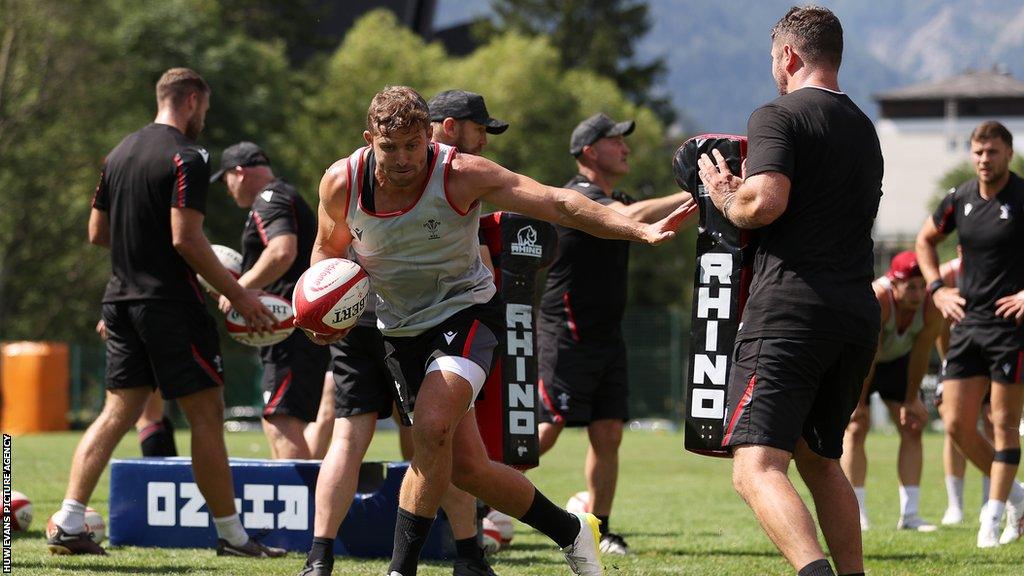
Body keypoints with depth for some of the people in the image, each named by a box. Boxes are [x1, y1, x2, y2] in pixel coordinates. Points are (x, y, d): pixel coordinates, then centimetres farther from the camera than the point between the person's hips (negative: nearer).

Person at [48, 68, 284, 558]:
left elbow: (97, 232, 17)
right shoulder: (186, 158, -12)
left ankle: (68, 523, -1)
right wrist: (237, 294, -14)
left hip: (122, 298, 8)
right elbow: (186, 239, -19)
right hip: (169, 305, -8)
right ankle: (231, 536, 4)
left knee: (117, 413, 8)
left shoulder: (119, 153, 14)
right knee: (206, 415, -1)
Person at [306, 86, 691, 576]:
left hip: (465, 311, -4)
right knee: (466, 467, 3)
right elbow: (329, 247, 11)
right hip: (400, 329, 4)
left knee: (432, 428, -30)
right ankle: (570, 531, 26)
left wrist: (642, 231, -31)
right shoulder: (341, 183, -11)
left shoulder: (461, 175, -20)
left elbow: (558, 204, -21)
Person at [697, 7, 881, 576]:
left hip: (789, 310, -8)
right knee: (820, 460, 25)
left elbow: (766, 202, -18)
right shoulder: (864, 130, 22)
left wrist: (726, 198, 3)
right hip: (859, 315, 8)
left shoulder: (777, 117, -3)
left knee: (756, 468, -16)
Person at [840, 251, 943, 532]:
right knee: (856, 428, -14)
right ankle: (856, 514, -14)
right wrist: (859, 402, -25)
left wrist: (911, 400, -7)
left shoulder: (930, 311, -25)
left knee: (912, 429, -4)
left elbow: (920, 357, -15)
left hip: (898, 360, 4)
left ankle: (909, 514, -4)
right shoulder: (876, 301, -38)